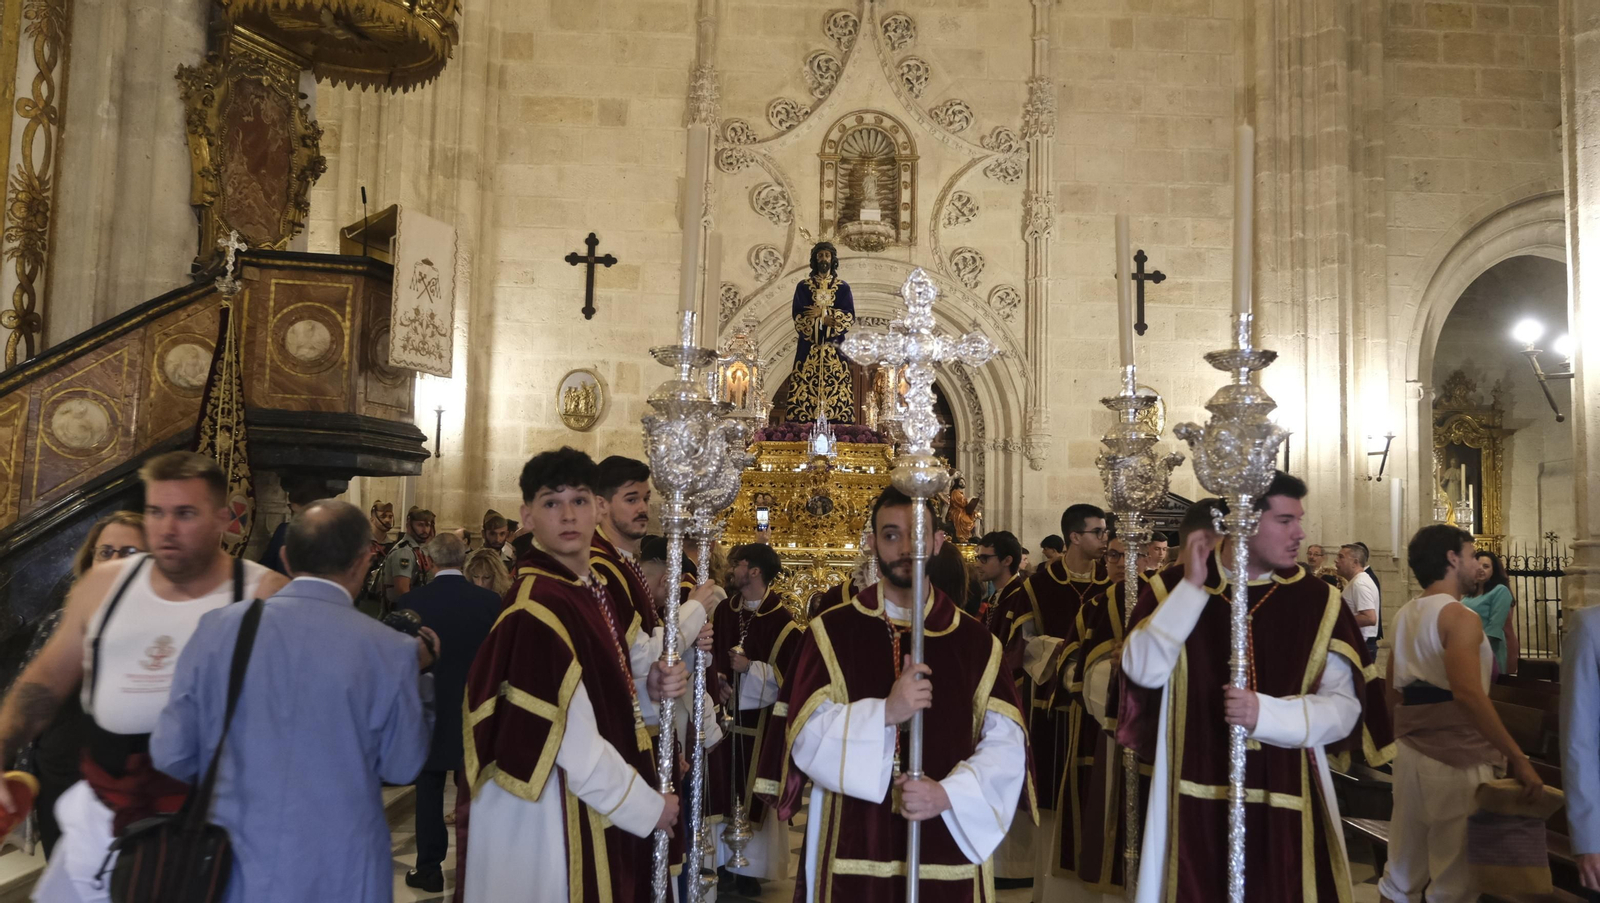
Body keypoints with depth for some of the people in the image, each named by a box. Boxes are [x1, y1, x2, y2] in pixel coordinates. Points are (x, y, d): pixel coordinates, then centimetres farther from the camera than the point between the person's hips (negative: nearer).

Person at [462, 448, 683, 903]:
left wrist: (651, 687, -5)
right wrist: (647, 806, -14)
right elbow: (570, 742, -24)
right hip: (557, 817, -9)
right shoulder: (537, 609, -22)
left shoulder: (594, 591, 6)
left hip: (597, 804, 9)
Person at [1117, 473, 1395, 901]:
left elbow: (1345, 707, -5)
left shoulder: (1318, 601, 0)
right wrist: (1192, 588, -17)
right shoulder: (1175, 588, -1)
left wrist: (1265, 713, -20)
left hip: (1285, 804, 1)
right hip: (1194, 799, 0)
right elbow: (1143, 672, -15)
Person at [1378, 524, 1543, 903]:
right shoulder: (1459, 617, -15)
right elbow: (1468, 693, -28)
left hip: (1411, 754, 8)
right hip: (1456, 761, -8)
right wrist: (1518, 758, -25)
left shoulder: (1405, 615, 11)